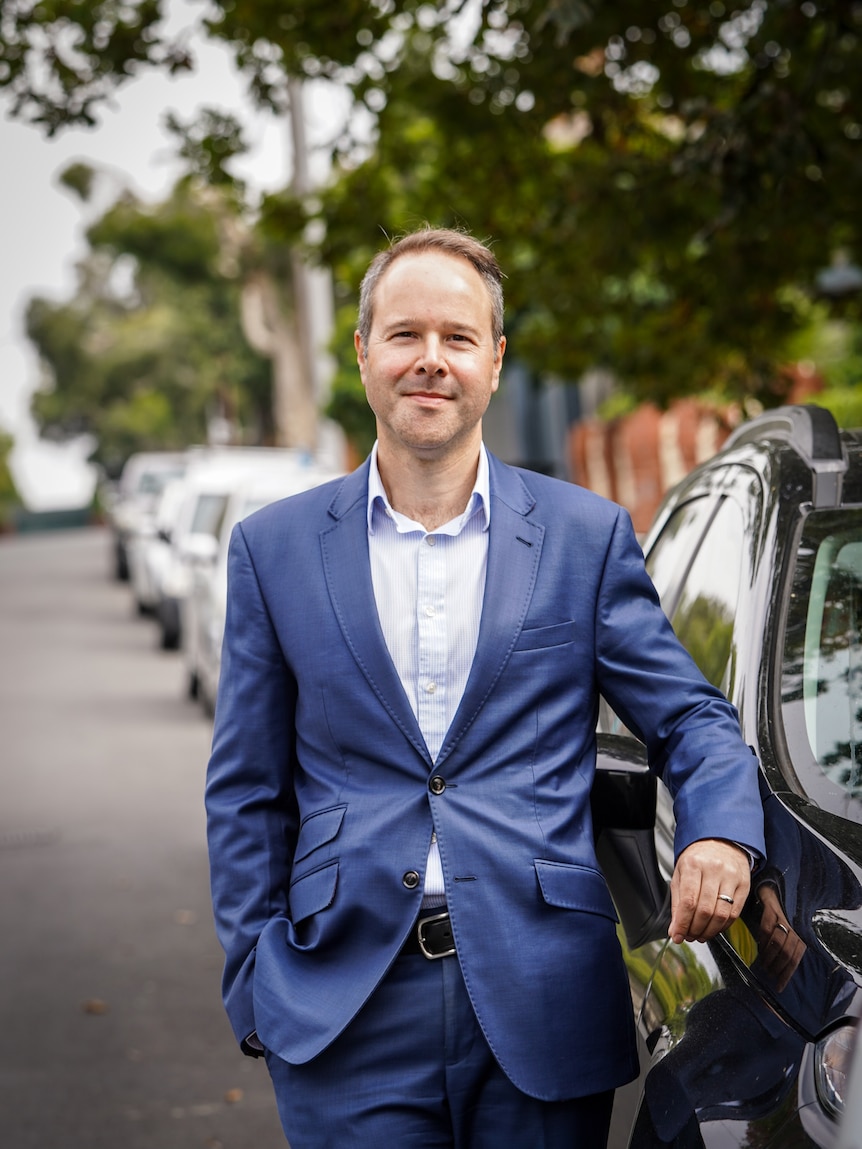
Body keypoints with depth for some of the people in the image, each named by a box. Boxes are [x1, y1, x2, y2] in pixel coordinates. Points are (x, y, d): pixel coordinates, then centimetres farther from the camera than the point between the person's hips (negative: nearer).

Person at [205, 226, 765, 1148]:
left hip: (543, 1004, 0)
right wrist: (256, 985, 1)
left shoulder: (586, 537, 5)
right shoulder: (275, 548, 6)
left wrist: (720, 832, -15)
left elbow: (690, 720, 7)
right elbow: (246, 791, 8)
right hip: (348, 1015, 0)